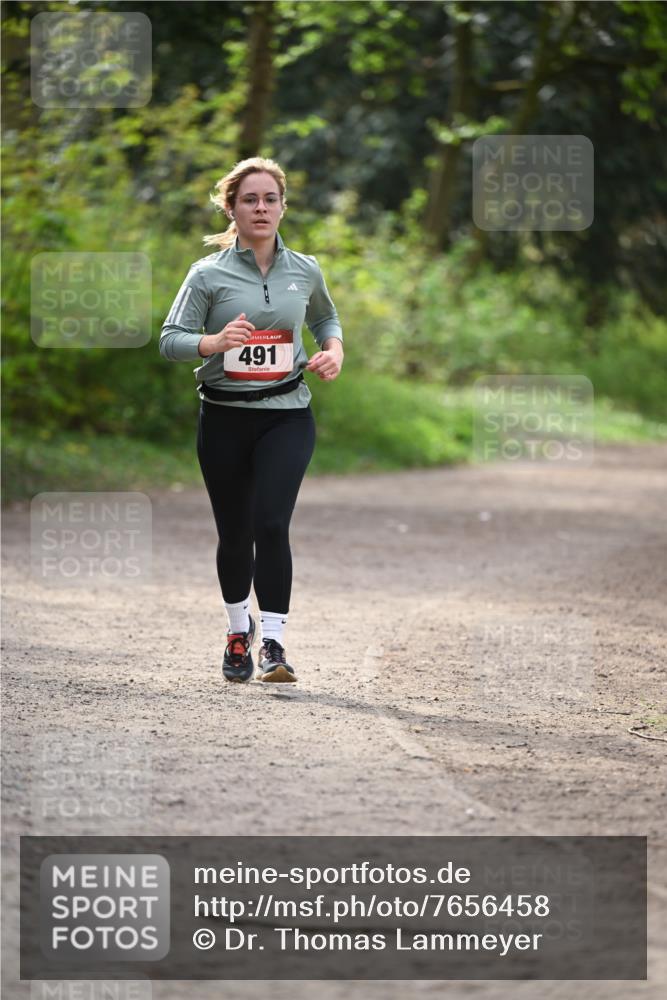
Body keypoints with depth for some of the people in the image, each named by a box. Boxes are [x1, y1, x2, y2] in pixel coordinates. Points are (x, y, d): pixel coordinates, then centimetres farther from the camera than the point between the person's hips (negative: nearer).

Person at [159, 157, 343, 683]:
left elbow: (326, 317, 25)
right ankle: (239, 631, 33)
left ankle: (273, 644, -12)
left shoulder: (305, 270, 5)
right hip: (225, 416, 0)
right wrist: (215, 342, -27)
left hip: (287, 415, 0)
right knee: (235, 534, 8)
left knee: (271, 524, -16)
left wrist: (334, 350, 4)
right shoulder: (209, 274, -4)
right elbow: (171, 340, -8)